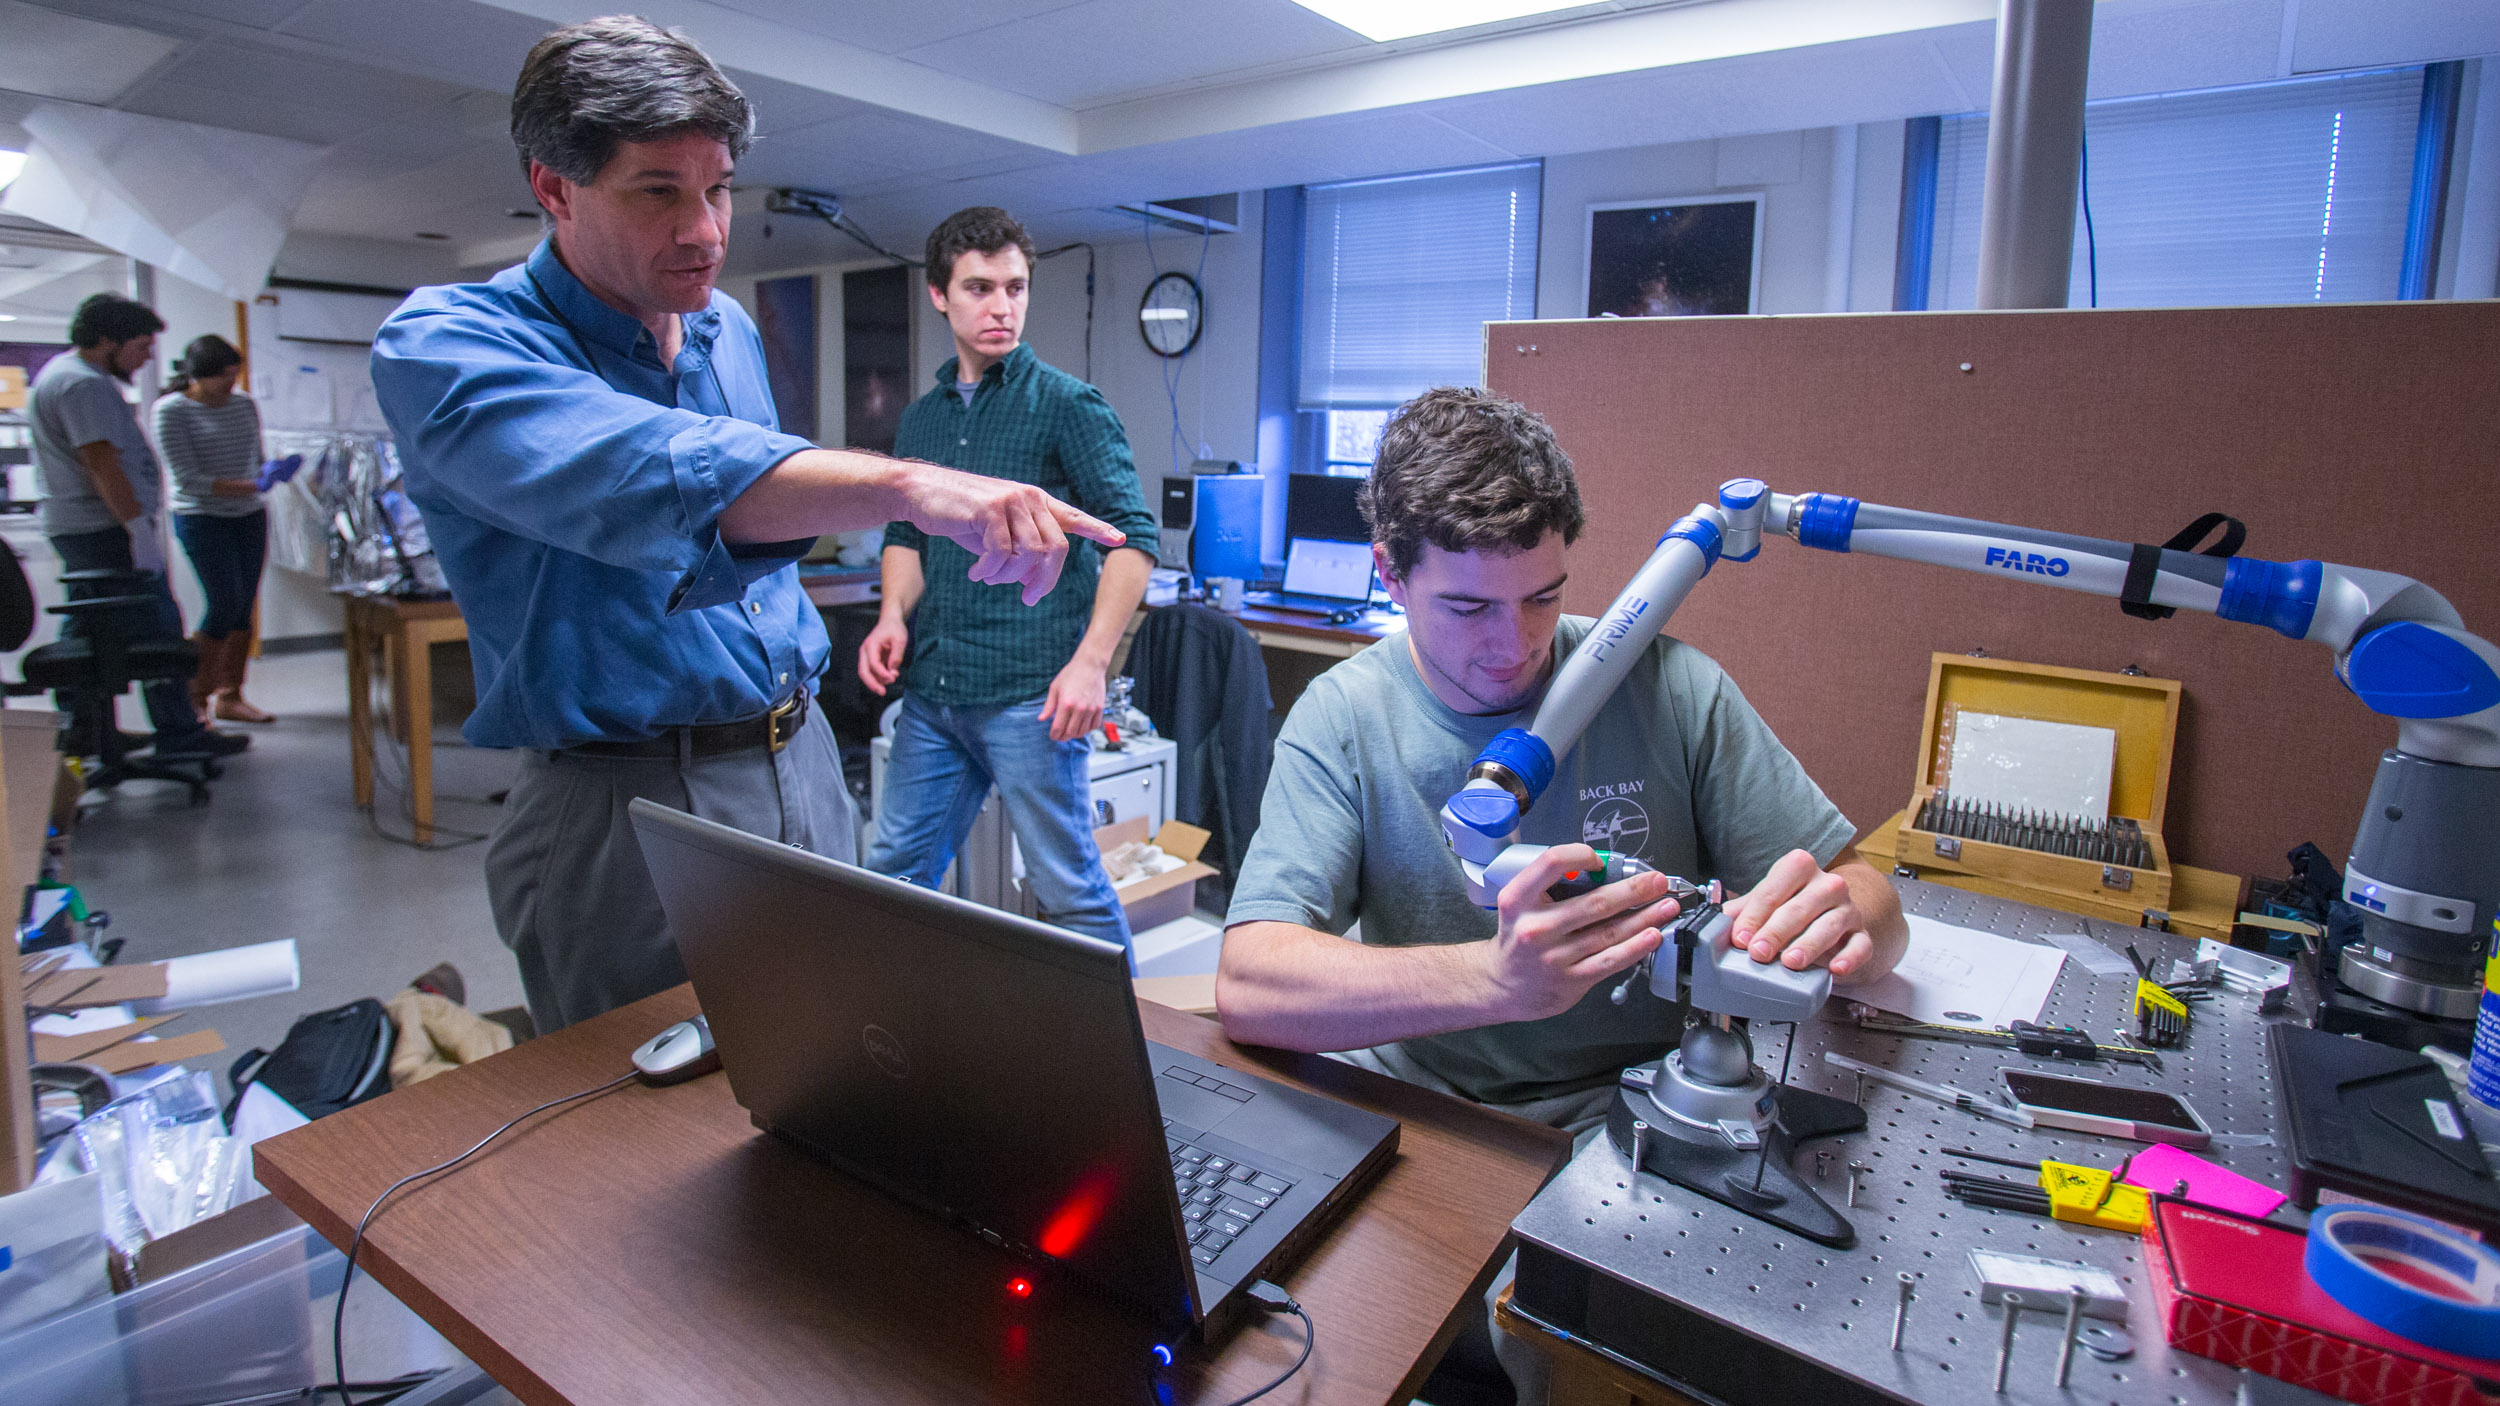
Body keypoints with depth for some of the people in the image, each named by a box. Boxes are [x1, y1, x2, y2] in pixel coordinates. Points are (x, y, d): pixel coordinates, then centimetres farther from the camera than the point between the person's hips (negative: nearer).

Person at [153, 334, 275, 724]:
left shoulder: (245, 404, 9)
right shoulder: (171, 410, -8)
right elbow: (187, 479, -15)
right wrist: (248, 487, -23)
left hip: (250, 517, 5)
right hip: (202, 519, -5)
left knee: (245, 607, 4)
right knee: (226, 604, -11)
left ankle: (229, 696, 13)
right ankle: (195, 696, 5)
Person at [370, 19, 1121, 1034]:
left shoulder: (732, 332, 9)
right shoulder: (441, 345, -14)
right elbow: (646, 475, -36)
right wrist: (904, 485, -49)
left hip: (802, 760, 6)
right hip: (626, 806, -6)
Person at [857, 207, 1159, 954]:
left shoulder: (1067, 404, -3)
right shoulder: (920, 419, 15)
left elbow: (1131, 536, -9)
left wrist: (1090, 663, -18)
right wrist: (894, 614, 2)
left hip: (1028, 694, -6)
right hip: (932, 692, 6)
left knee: (1069, 889, 1)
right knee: (895, 871, 15)